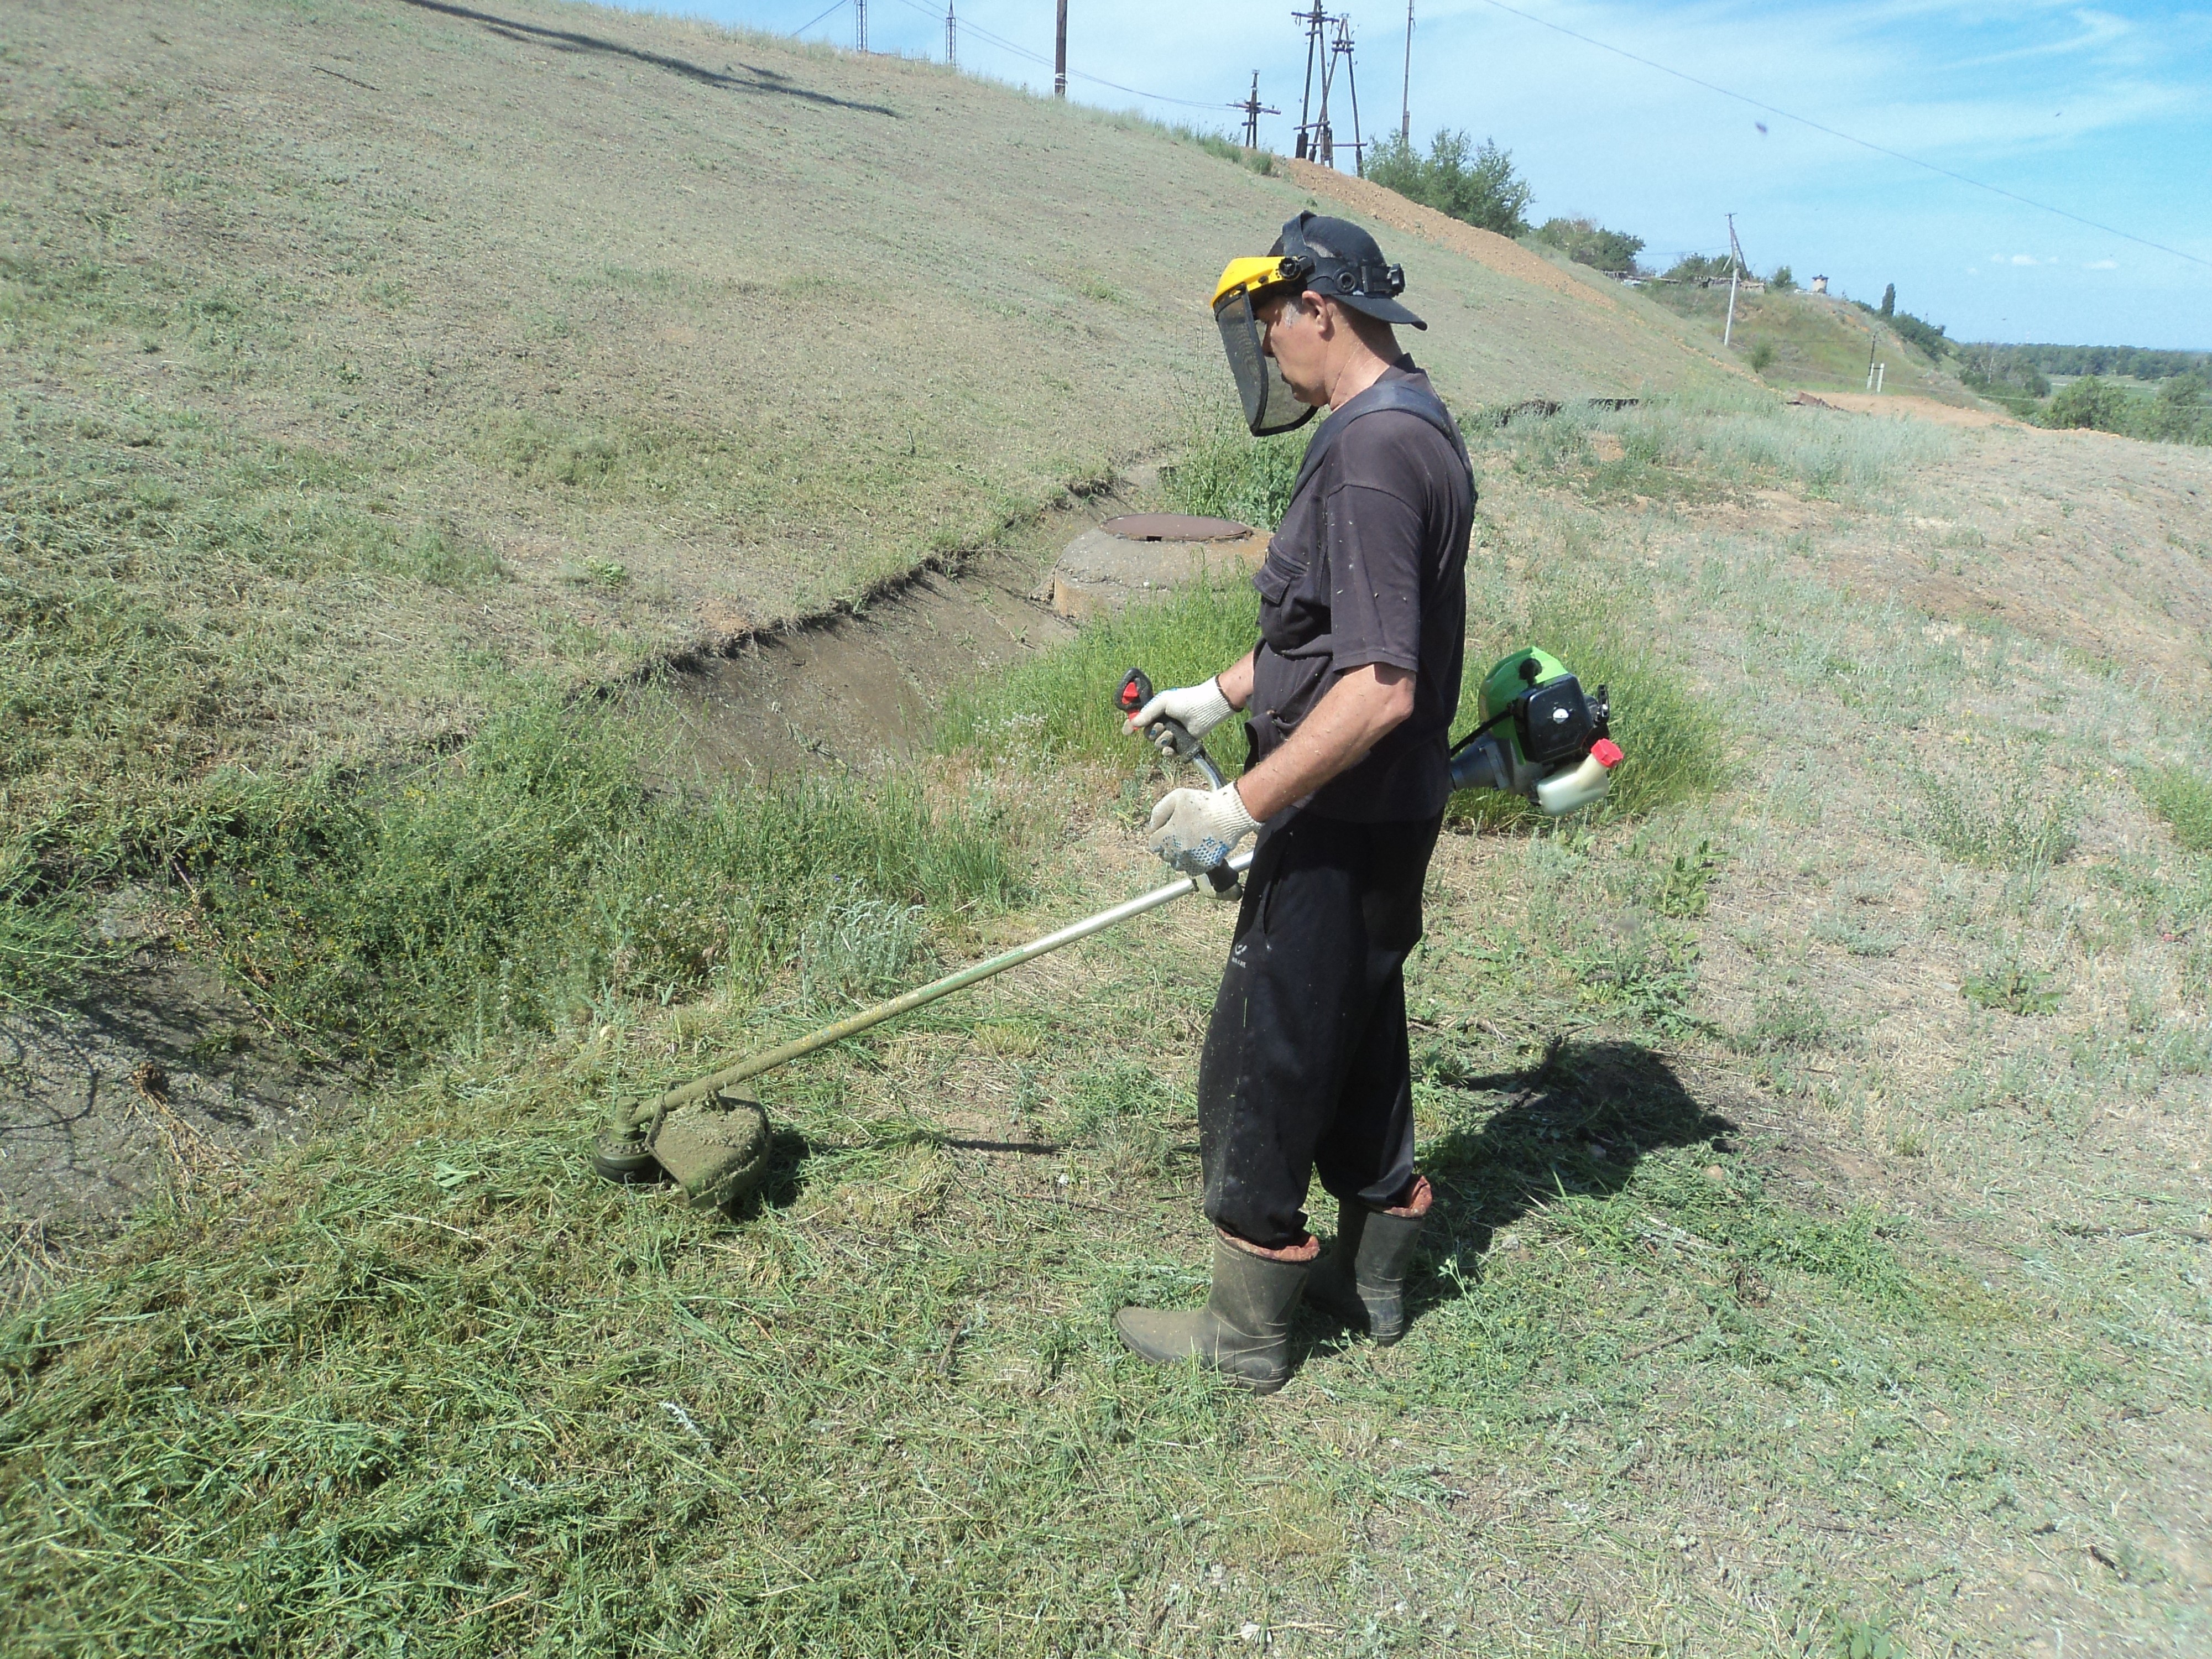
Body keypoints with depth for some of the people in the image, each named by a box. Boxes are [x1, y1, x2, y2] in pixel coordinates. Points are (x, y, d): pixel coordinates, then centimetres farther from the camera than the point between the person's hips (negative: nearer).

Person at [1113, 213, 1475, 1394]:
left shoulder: (1371, 453, -23)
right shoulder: (1415, 430, 10)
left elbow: (1378, 688, -30)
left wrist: (1239, 807, -25)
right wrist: (1220, 694, 25)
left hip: (1339, 830, -10)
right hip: (1386, 819, 10)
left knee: (1259, 1066, 3)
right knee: (1357, 1042, 21)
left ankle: (1247, 1335, 20)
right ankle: (1371, 1283, 38)